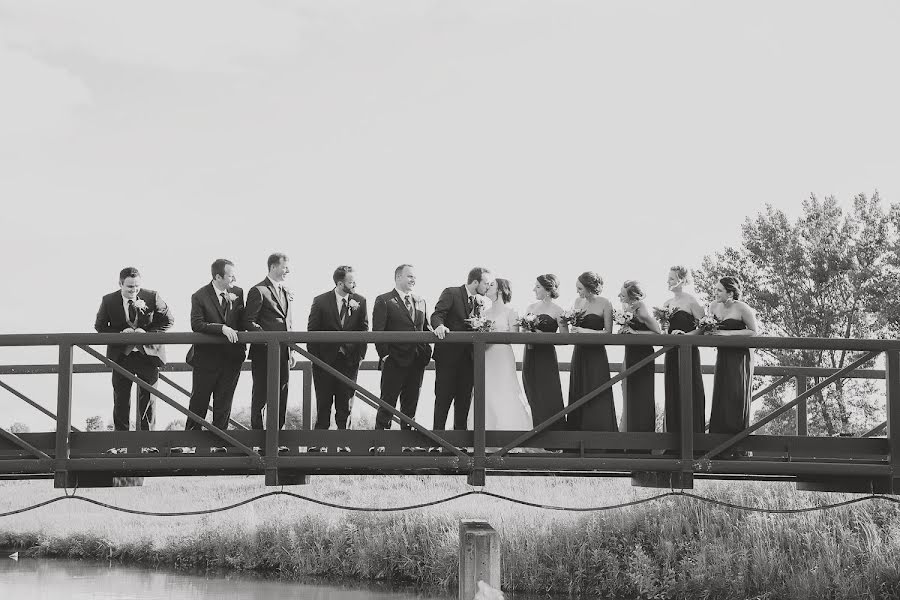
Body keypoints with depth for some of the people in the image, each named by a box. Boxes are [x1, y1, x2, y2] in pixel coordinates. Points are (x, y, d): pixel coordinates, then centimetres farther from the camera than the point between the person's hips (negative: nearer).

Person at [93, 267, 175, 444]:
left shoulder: (152, 297, -7)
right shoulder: (109, 301, -5)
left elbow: (168, 320, -2)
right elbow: (100, 326, 2)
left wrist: (148, 332, -16)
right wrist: (120, 333, -16)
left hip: (148, 354, 0)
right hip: (121, 355, 1)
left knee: (148, 399, 4)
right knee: (121, 400, 4)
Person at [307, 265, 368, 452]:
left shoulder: (360, 301, 2)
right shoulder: (321, 301, -4)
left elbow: (364, 330, 6)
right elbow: (312, 331, -1)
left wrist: (360, 355, -1)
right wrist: (315, 358, -4)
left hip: (350, 360, 2)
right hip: (325, 360, -1)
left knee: (345, 405, 4)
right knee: (323, 404, 3)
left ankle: (343, 443, 9)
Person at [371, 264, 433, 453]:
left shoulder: (420, 302, 16)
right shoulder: (384, 301, -3)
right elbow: (377, 331, -7)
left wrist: (427, 351, 4)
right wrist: (384, 355, -14)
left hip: (417, 362, 6)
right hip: (394, 362, -6)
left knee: (410, 404, 10)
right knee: (387, 403, -3)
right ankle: (379, 443, 1)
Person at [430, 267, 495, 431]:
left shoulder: (482, 301, 13)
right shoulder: (451, 293, -6)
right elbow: (437, 315, -14)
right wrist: (439, 326, -36)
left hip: (468, 355, 5)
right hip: (448, 354, -5)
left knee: (465, 398, 7)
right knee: (443, 397, -1)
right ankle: (438, 431, 6)